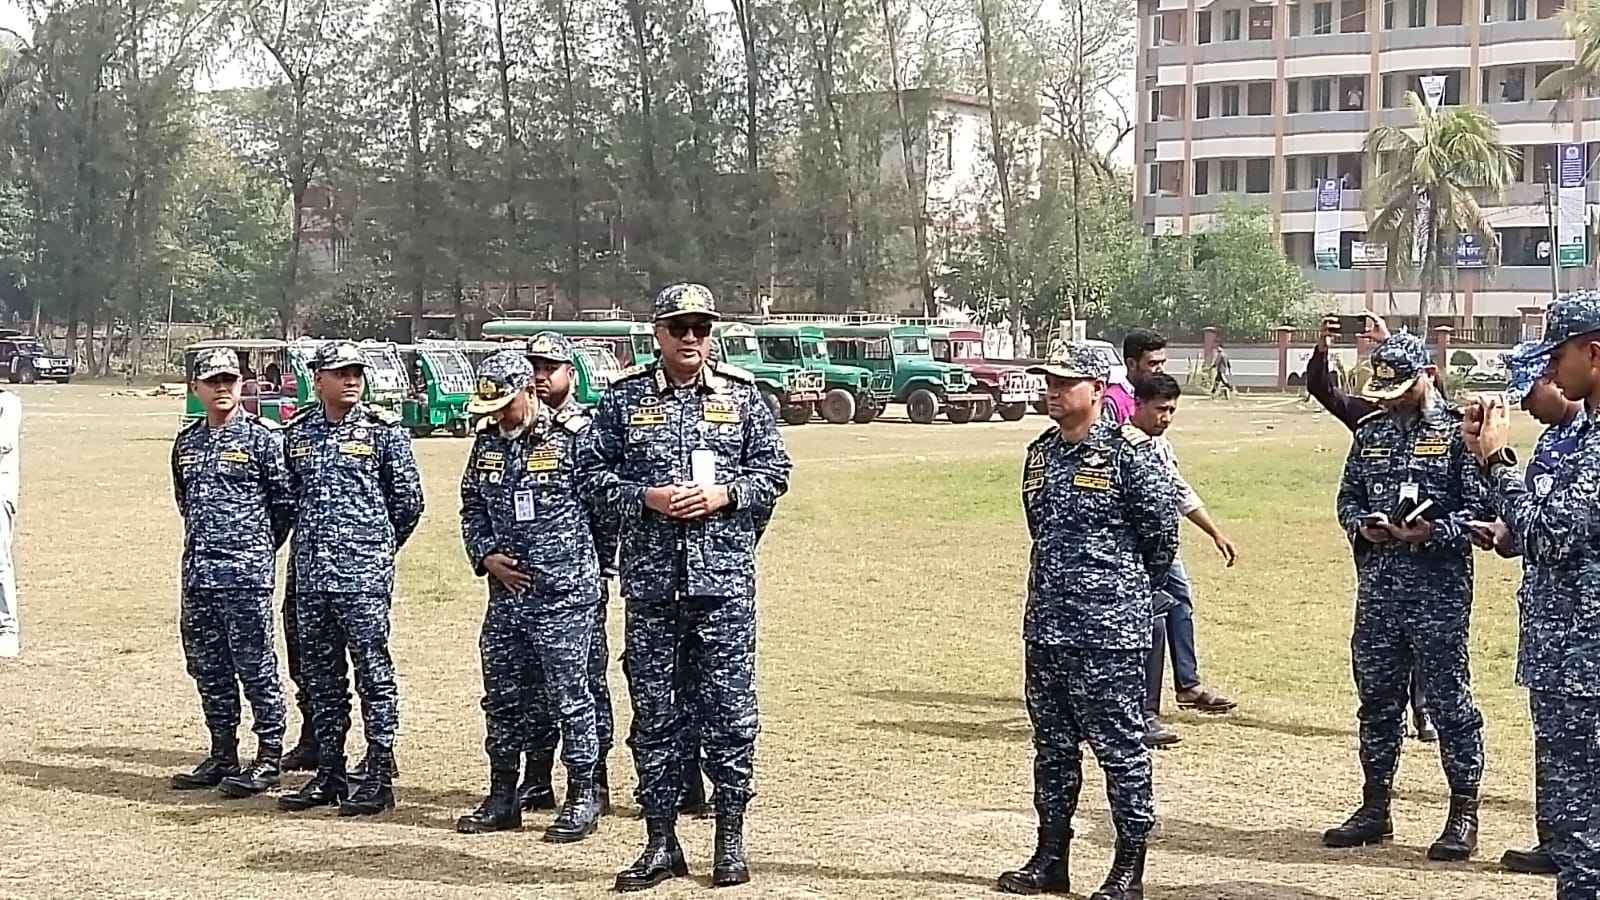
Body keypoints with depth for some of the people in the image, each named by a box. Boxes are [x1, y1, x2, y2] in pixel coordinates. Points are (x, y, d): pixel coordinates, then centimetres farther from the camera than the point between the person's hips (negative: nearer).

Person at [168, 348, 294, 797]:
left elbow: (286, 500, -2)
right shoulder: (187, 441, 14)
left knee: (256, 667, -4)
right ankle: (222, 756, 20)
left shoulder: (261, 438, -5)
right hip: (197, 572, 7)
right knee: (208, 669, 11)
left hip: (247, 574, -7)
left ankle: (269, 758, 3)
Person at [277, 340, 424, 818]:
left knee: (373, 672, -3)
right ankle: (329, 774, 19)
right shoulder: (298, 432, 10)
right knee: (321, 675, 10)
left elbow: (408, 499, 3)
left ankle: (379, 778, 2)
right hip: (310, 573, 5)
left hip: (364, 574, -5)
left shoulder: (384, 430, -2)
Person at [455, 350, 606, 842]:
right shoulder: (488, 441, 10)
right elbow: (471, 508, 18)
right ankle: (502, 798, 23)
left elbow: (603, 502, -7)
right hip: (505, 593, 7)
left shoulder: (574, 435, -10)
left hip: (564, 595, -6)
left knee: (569, 696, -1)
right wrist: (486, 557, 2)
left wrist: (593, 569, -3)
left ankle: (582, 799, 9)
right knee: (502, 698, 12)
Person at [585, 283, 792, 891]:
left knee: (729, 710, 2)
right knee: (652, 713, 6)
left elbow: (775, 470, 7)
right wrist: (646, 497, -10)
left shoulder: (742, 396, 5)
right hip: (650, 580, 1)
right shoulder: (624, 398, 5)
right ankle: (660, 843, 15)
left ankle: (730, 839, 14)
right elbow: (595, 474, 6)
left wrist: (724, 493, -9)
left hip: (725, 578, -1)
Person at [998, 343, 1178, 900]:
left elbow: (1163, 530, -5)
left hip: (1109, 630, -7)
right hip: (1045, 624, 7)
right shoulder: (1040, 452, 12)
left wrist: (1133, 589, 7)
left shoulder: (1128, 452, -11)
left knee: (1121, 748, -1)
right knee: (1052, 747, 14)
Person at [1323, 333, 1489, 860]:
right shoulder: (1370, 431, 12)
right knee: (1377, 696, 12)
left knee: (1448, 699, -1)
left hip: (1439, 586, -6)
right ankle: (1375, 810, 23)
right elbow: (1348, 497, 17)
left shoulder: (1457, 431, -6)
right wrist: (1363, 525, -3)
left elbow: (1483, 506, -9)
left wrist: (1433, 531, -21)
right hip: (1377, 584, 6)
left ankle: (1464, 816, 10)